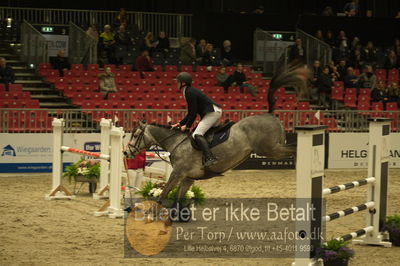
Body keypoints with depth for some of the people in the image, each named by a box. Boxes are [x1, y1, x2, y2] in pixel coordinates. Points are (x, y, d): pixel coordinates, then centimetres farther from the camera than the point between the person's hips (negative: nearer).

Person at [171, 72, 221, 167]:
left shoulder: (189, 92, -11)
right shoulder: (189, 91, 20)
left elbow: (193, 113, -16)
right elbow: (191, 113, 23)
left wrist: (187, 126, -9)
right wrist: (180, 123, 19)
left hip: (212, 112, -11)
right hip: (215, 112, 11)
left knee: (197, 134, -20)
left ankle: (210, 158, -35)